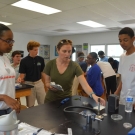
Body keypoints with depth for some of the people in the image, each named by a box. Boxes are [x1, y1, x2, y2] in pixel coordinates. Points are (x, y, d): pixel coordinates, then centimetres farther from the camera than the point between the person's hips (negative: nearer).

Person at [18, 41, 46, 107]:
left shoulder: (41, 59, 0)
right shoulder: (24, 61, -8)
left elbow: (42, 72, 6)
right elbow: (23, 74, -6)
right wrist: (20, 78, -28)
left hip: (39, 83, 2)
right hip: (29, 84, -2)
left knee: (43, 103, 7)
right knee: (30, 106, 9)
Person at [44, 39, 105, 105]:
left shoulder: (74, 66, -15)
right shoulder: (50, 64, -10)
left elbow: (85, 85, -24)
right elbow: (47, 83, 0)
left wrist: (93, 95, -42)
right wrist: (50, 86, -23)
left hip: (66, 99, 0)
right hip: (51, 99, 1)